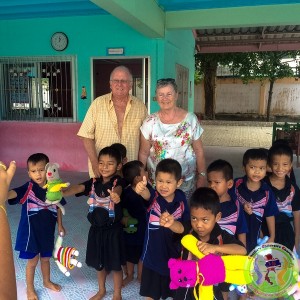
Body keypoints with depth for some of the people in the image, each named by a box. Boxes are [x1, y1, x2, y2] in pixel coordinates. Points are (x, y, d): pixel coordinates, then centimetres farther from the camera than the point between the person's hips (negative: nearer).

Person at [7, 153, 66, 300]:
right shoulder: (28, 188, -19)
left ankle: (47, 281, 49)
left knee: (45, 258, 24)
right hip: (31, 232, -3)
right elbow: (12, 194, -39)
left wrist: (60, 226, 10)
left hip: (47, 231, 3)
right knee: (33, 261, 12)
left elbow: (58, 208, 5)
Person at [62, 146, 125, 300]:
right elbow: (78, 188, -19)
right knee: (99, 262, 22)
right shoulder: (93, 182, -3)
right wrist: (60, 192, -40)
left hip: (113, 230, -4)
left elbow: (118, 189, -37)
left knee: (115, 264, 11)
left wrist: (115, 195, -63)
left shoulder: (118, 181, -14)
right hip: (96, 229, 4)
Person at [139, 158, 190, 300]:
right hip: (153, 253, -1)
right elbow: (146, 195, -43)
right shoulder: (153, 197, -18)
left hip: (174, 252, 2)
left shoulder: (181, 198, -10)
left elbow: (186, 224, 2)